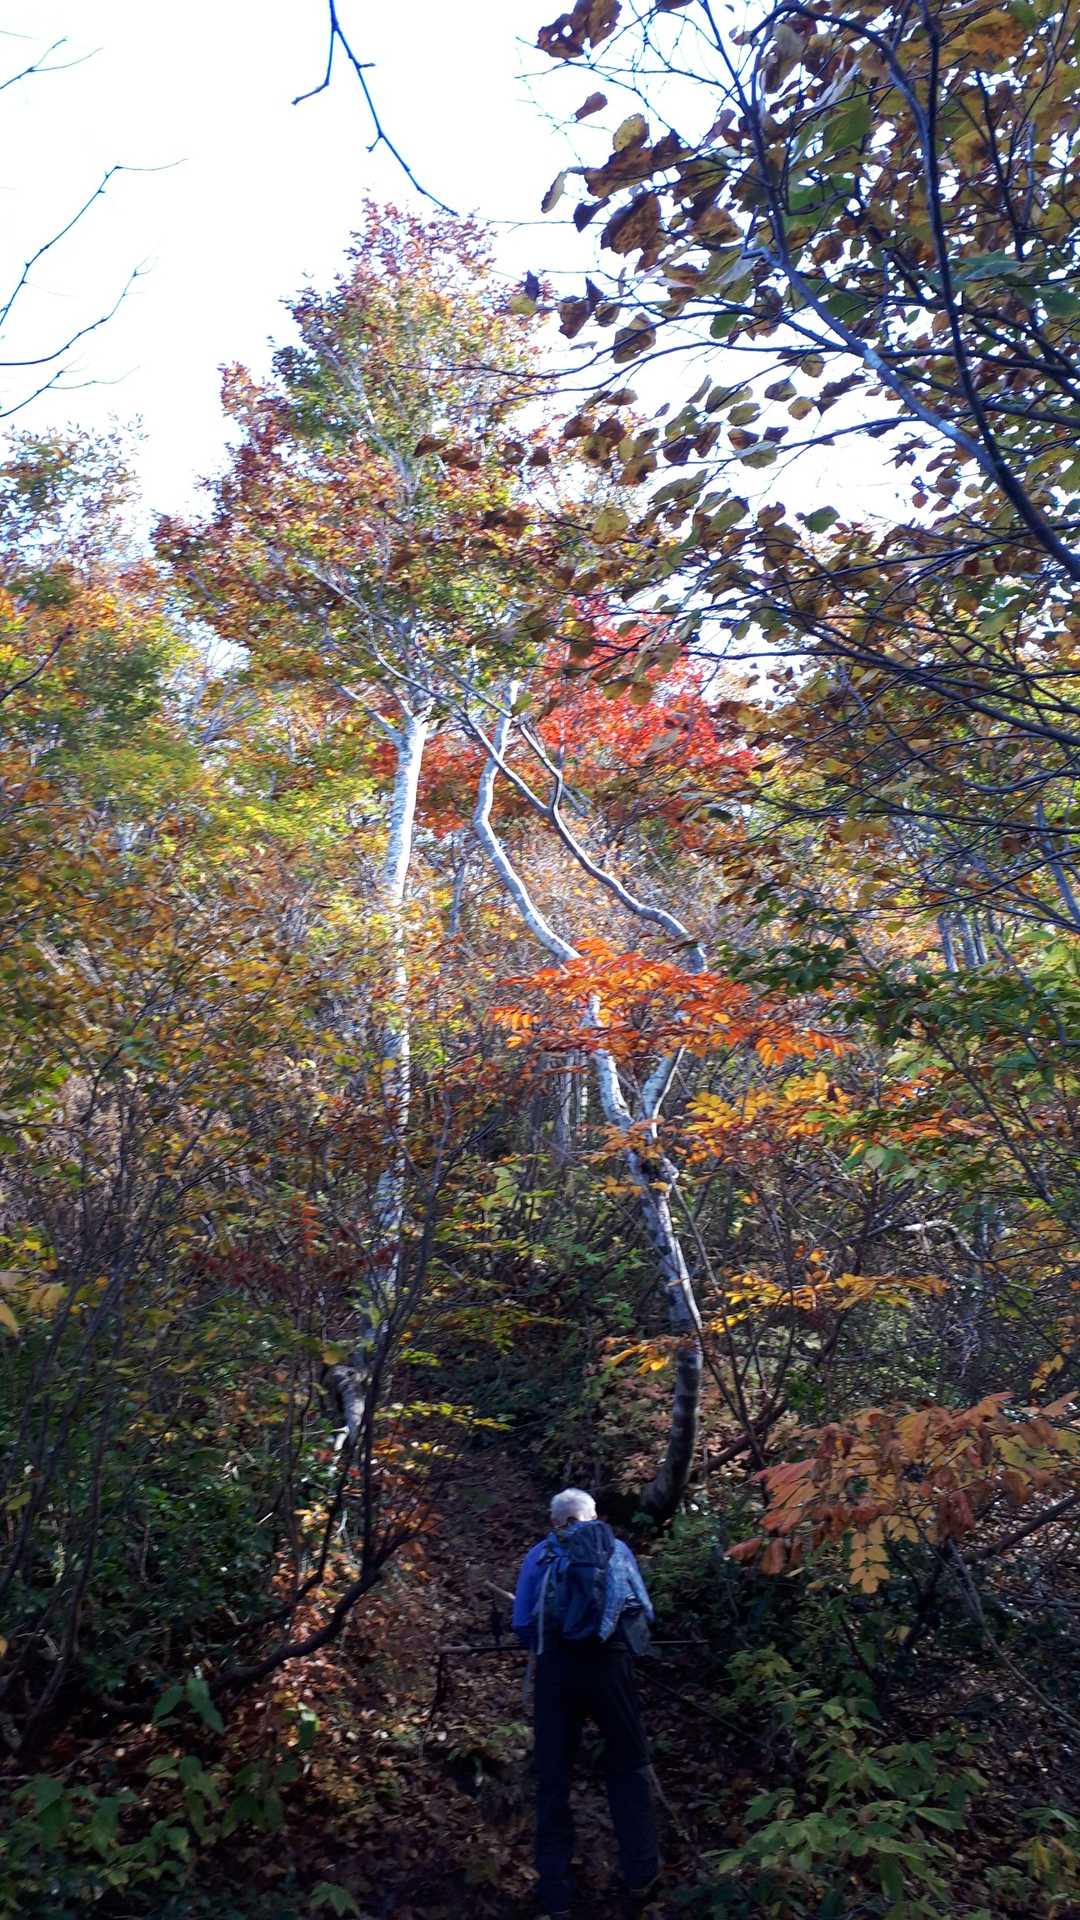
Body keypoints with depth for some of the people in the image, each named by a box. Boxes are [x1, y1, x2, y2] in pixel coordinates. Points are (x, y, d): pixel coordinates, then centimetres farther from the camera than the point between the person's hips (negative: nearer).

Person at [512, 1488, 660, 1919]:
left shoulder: (539, 1554, 14)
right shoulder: (617, 1548, 15)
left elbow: (522, 1624, 12)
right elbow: (645, 1611, 17)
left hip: (556, 1668, 0)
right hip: (609, 1665, 0)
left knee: (553, 1778, 10)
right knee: (628, 1768, 16)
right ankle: (640, 1878, 12)